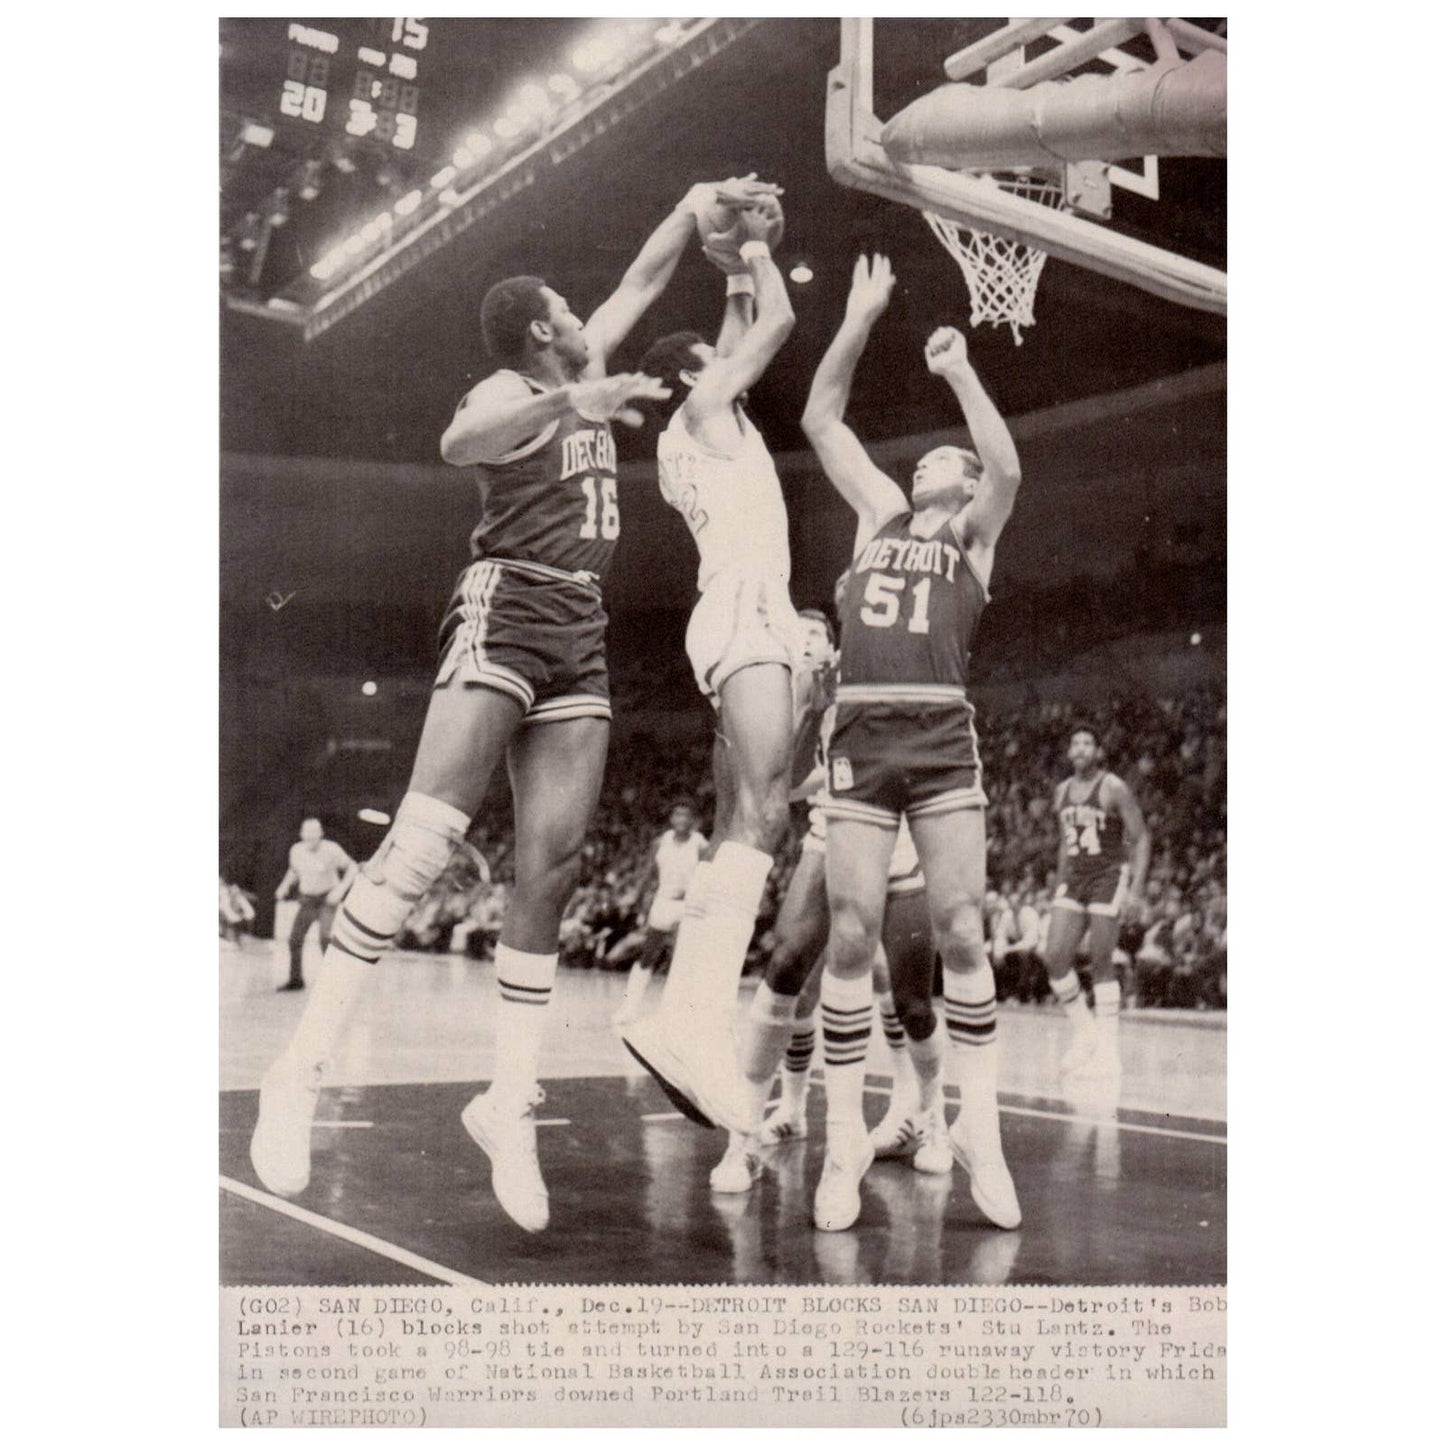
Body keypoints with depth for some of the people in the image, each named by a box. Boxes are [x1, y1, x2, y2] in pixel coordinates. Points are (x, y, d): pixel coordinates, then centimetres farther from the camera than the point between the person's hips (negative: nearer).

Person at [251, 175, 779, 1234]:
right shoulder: (510, 391, -3)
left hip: (581, 631, 8)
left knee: (552, 868, -2)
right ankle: (301, 1074, -18)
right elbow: (459, 442, -28)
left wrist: (698, 207, 27)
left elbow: (643, 280, 34)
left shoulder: (582, 371, 20)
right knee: (423, 845, -19)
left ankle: (511, 1102, 1)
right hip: (507, 607, -8)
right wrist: (569, 404, -41)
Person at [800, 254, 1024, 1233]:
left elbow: (1006, 467, -6)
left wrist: (962, 373, -2)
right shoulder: (881, 512, 23)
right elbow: (822, 420, 20)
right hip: (861, 735, 2)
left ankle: (979, 1126, 5)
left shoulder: (974, 531, 14)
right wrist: (861, 321, 15)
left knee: (960, 930, -6)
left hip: (942, 735, -2)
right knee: (853, 936, -3)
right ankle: (847, 1138, 3)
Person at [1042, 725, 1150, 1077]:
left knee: (1101, 964, -7)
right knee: (1054, 957, -9)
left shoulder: (1115, 789, -6)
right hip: (1074, 879, 6)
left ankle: (1108, 1051, 1)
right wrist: (1060, 887, 19)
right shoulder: (1062, 791, 13)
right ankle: (1082, 1032, 8)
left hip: (1110, 876, -6)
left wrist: (1136, 890, -14)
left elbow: (1141, 839, -6)